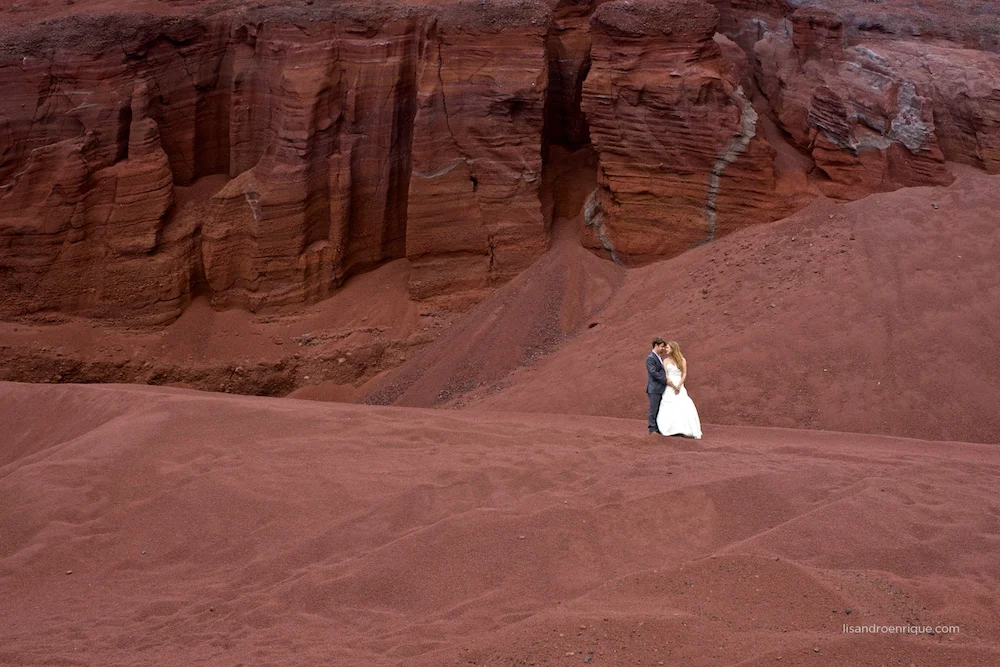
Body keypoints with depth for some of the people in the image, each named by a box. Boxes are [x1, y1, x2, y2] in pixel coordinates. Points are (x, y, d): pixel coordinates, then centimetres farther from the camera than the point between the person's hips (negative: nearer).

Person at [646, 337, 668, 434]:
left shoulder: (658, 356, 17)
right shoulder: (650, 358, -14)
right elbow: (654, 373, -21)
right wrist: (665, 380, -18)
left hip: (660, 388, 9)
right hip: (654, 389, -9)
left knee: (659, 409, 11)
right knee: (654, 409, -4)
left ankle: (658, 428, 15)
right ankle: (652, 429, 0)